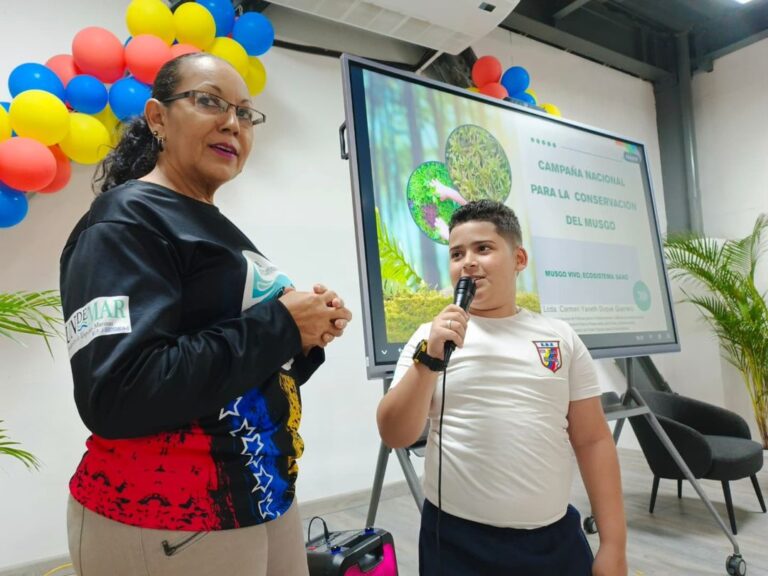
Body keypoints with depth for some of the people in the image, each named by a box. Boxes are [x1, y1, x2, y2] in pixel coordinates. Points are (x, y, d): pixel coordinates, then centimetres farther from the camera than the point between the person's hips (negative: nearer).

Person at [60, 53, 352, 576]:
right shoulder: (127, 222, -14)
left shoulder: (221, 231, 11)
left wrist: (307, 339, -5)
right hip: (162, 523, -8)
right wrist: (278, 327, -21)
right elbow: (117, 396, -26)